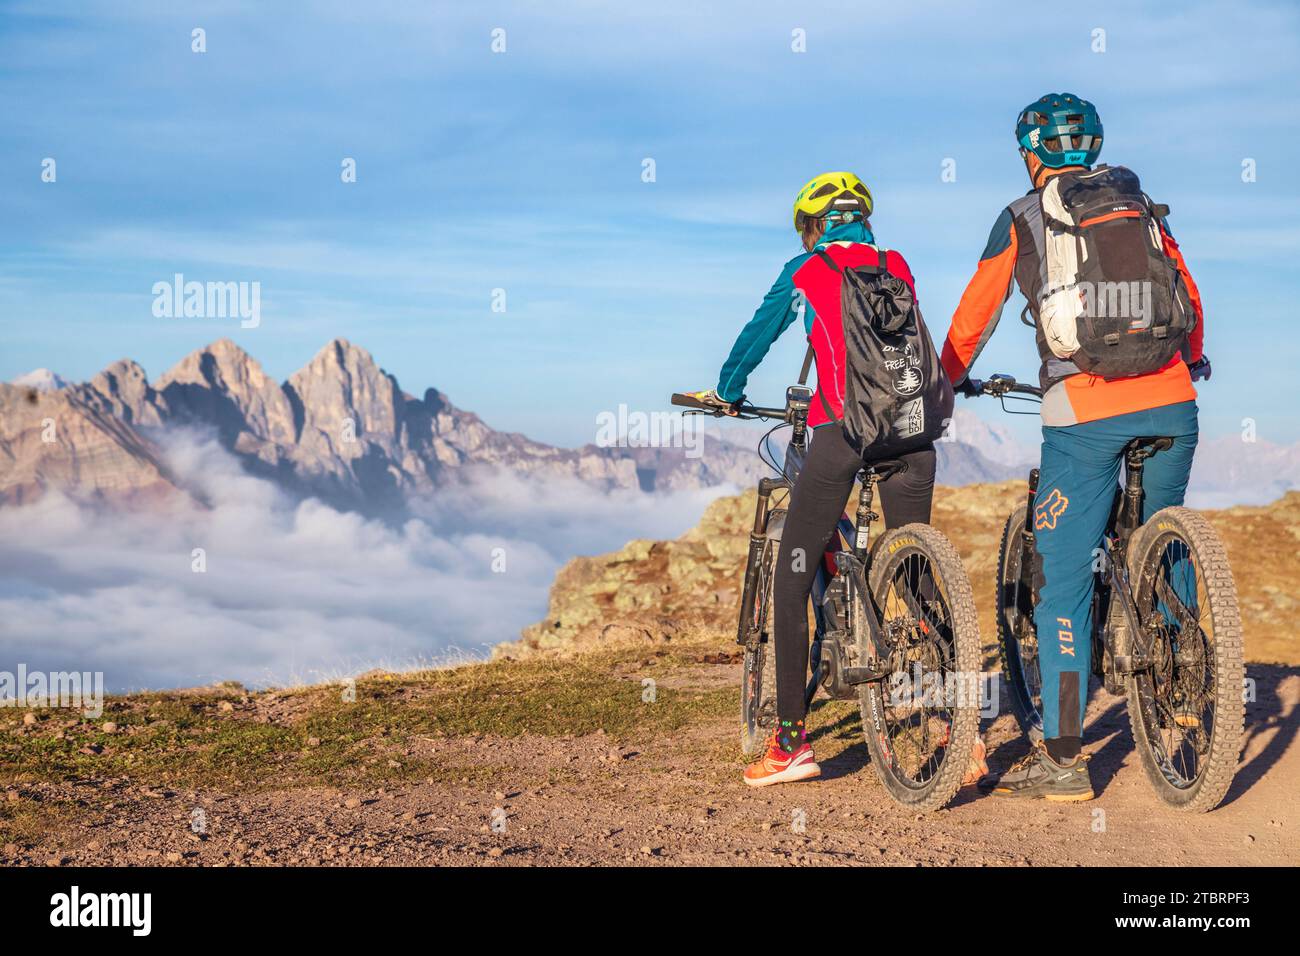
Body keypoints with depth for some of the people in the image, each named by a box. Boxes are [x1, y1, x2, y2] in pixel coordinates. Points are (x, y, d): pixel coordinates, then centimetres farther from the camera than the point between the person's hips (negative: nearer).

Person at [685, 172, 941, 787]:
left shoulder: (805, 271, 11)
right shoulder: (898, 267, 19)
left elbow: (757, 336, 21)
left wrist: (725, 394, 38)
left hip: (841, 430, -3)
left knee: (791, 583, 5)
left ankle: (790, 742, 1)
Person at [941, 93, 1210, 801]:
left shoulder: (1021, 219, 6)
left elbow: (975, 314, 13)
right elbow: (1187, 295, 28)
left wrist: (950, 378, 32)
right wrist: (1194, 357, 47)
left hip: (1083, 412, -4)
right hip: (1169, 402, 4)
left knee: (1061, 581, 0)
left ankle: (1062, 759, -2)